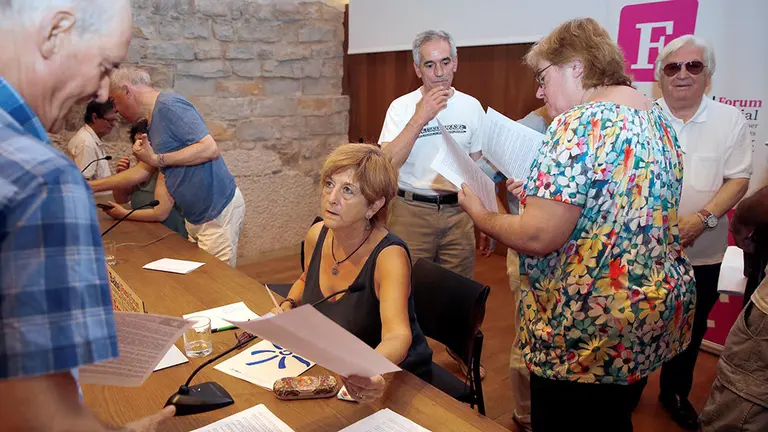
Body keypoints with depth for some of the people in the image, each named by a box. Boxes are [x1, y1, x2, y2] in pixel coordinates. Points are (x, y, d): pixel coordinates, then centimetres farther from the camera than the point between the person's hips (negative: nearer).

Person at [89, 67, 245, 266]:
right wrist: (91, 187, 26)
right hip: (197, 214, 10)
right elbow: (143, 170, 24)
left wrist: (158, 159, -17)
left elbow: (210, 148, -23)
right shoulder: (152, 123, 16)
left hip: (219, 210, -10)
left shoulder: (169, 105, -14)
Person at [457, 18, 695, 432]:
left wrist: (480, 214, -8)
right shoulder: (658, 118, 7)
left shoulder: (581, 125, -21)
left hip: (587, 330, -8)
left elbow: (538, 238, -26)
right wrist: (539, 193, 13)